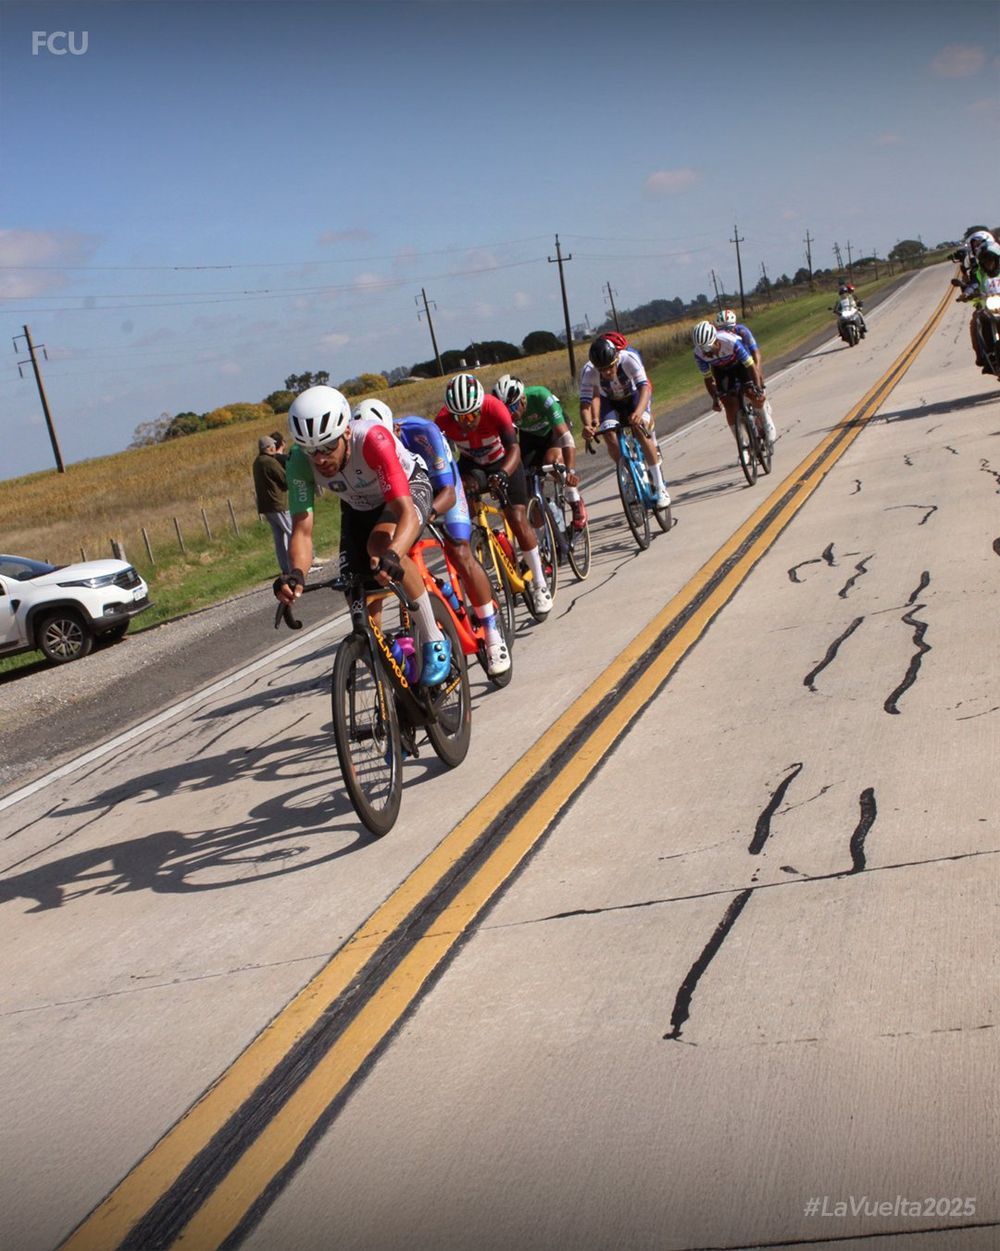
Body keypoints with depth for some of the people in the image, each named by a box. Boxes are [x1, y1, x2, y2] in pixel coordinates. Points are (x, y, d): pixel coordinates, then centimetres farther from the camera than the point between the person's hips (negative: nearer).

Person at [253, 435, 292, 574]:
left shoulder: (257, 463, 14)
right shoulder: (271, 462, -16)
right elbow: (287, 481, -15)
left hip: (265, 507, 9)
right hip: (278, 505, -9)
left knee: (279, 537, 10)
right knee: (293, 533, -4)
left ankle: (285, 568, 10)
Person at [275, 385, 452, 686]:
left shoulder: (372, 439, -41)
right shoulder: (301, 463, -29)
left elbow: (406, 511, -47)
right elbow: (302, 529, -31)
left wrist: (392, 555, -67)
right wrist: (296, 573, -52)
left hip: (409, 489, -5)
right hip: (358, 506, 5)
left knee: (380, 545, -34)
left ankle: (434, 641, -22)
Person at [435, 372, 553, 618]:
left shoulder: (495, 408, -35)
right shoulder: (444, 420, -29)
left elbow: (514, 448, -43)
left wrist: (503, 474, -61)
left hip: (503, 462, -2)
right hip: (470, 465, 3)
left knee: (517, 519, -14)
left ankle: (540, 586, -1)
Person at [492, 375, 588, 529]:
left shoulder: (540, 397, -40)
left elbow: (564, 435, -44)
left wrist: (570, 471, -55)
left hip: (553, 428, -3)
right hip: (529, 435, 3)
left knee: (552, 460, -32)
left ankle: (577, 504, -13)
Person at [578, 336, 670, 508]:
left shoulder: (629, 358, -37)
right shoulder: (588, 371, -33)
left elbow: (645, 386, -45)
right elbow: (585, 402, -37)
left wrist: (639, 411, -64)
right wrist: (587, 425, -58)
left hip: (634, 395, -2)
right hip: (609, 402, 2)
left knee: (640, 428, -27)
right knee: (609, 437, -24)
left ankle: (660, 487, -19)